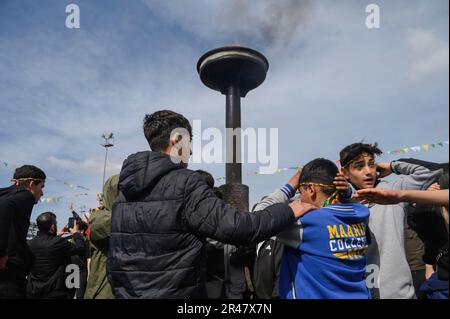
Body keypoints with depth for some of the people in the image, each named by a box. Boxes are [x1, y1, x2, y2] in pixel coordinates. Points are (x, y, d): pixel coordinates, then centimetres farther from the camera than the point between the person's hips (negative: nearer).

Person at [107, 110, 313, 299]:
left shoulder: (126, 185, 4)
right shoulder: (185, 183, -18)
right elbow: (235, 227, -23)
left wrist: (120, 291, 21)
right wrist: (288, 211, -9)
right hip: (173, 292, -7)